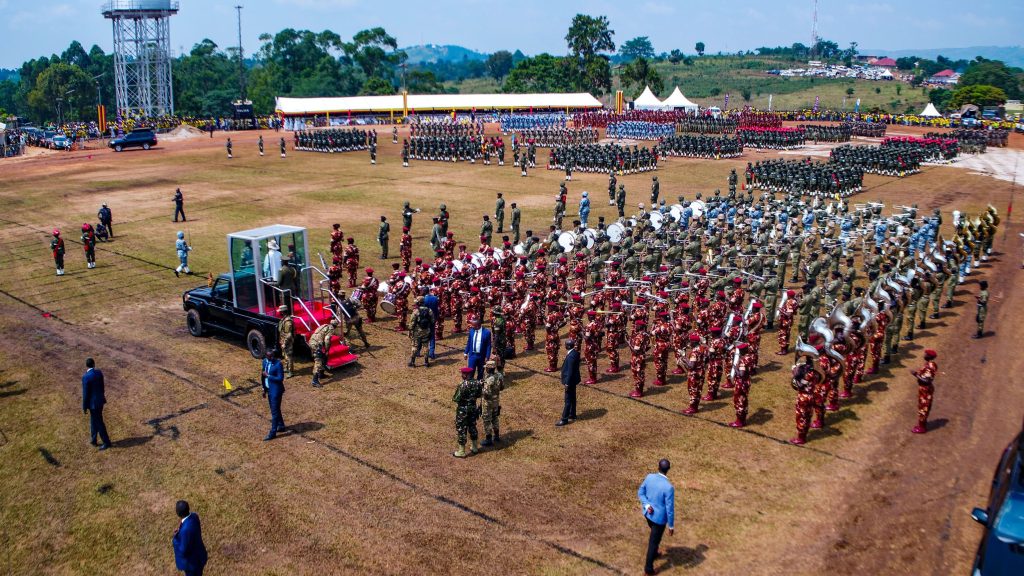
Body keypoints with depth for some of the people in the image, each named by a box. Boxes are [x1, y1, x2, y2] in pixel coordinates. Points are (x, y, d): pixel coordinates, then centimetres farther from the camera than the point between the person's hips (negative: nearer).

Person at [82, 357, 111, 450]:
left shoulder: (86, 377, -24)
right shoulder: (99, 372, -1)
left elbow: (85, 393, -18)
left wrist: (84, 407, -8)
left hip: (94, 402, -8)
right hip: (100, 400, 8)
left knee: (99, 423, 4)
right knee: (93, 421, 22)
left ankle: (106, 442, 12)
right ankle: (93, 440, 33)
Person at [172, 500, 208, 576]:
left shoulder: (186, 529, -42)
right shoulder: (194, 516, -15)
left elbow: (183, 550, -29)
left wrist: (175, 540, -15)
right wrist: (179, 531, -6)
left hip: (192, 561, -7)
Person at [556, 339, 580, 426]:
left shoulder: (571, 356, -28)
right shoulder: (575, 352, 2)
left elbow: (570, 371, -25)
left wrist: (567, 383, -19)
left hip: (570, 380, -10)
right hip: (573, 380, 10)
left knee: (568, 400, -1)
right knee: (572, 399, 21)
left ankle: (564, 419, 7)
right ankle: (572, 416, 33)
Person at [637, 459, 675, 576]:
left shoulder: (649, 477, -14)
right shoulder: (669, 487, -32)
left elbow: (640, 492, -2)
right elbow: (670, 509, -23)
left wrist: (646, 505, -11)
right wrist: (671, 526, -11)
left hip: (648, 513, 6)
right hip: (659, 517, -6)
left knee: (654, 535, 33)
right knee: (654, 541, 13)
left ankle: (653, 553, 56)